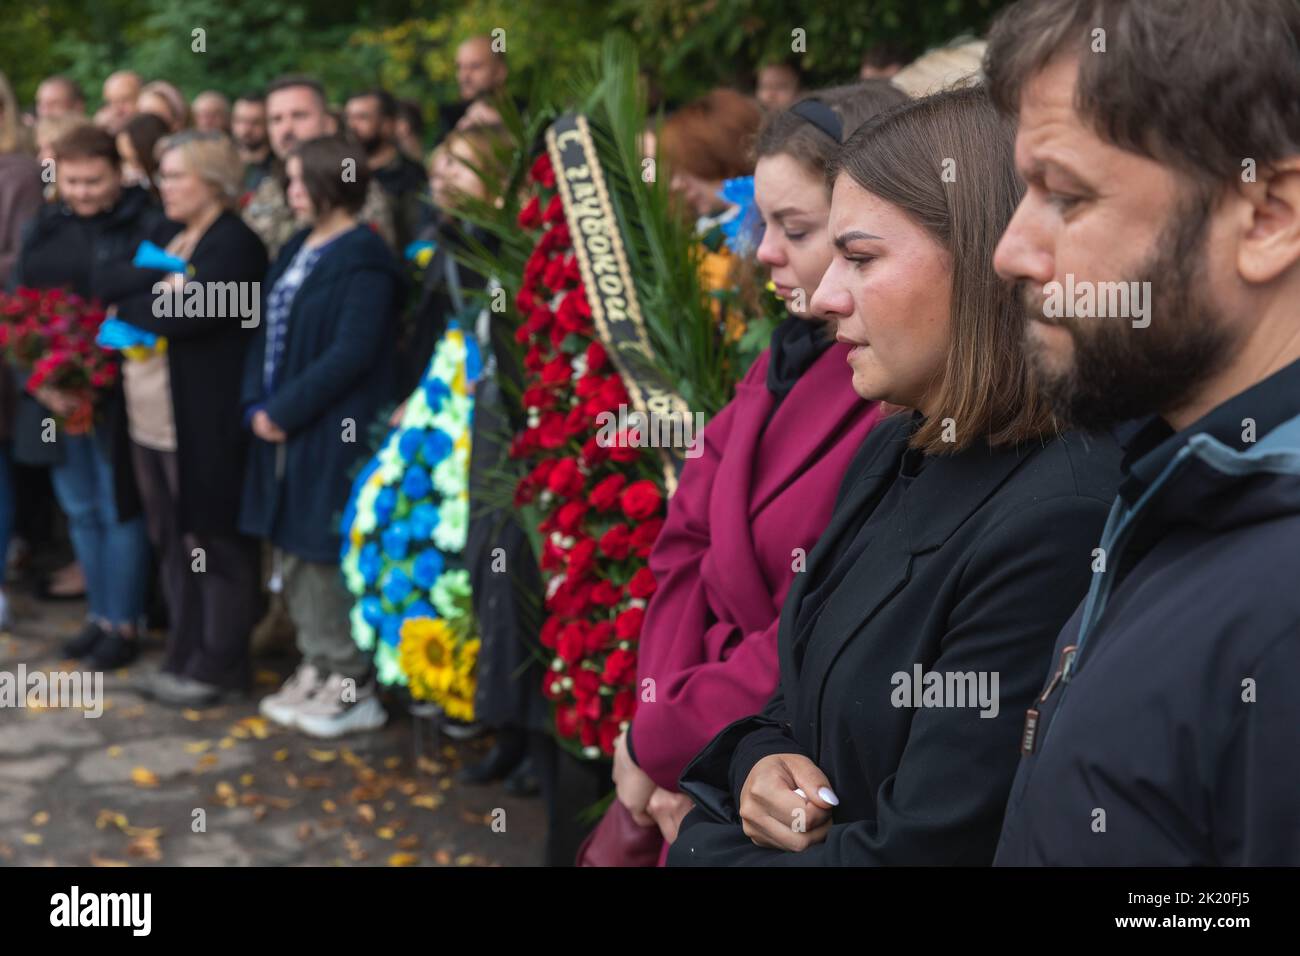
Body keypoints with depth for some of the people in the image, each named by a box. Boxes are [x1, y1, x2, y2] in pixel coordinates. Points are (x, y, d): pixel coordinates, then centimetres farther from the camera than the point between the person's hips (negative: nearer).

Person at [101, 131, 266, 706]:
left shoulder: (235, 243, -11)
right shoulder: (164, 235, 16)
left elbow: (191, 314, -22)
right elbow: (117, 290, 6)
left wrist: (132, 307, -6)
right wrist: (162, 292, -12)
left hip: (203, 424, -8)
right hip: (149, 419, 8)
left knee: (213, 544, 1)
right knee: (172, 542, 14)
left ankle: (219, 667, 11)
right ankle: (185, 657, 25)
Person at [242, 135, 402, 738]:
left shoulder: (364, 259, -13)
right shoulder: (296, 250, 14)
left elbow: (352, 353, -19)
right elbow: (268, 332, 14)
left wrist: (286, 409, -15)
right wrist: (257, 404, 0)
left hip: (335, 435, -8)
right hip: (285, 427, 9)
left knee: (327, 556, -3)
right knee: (296, 554, 13)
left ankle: (352, 687, 9)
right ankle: (318, 668, 26)